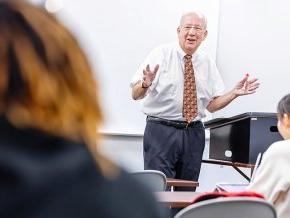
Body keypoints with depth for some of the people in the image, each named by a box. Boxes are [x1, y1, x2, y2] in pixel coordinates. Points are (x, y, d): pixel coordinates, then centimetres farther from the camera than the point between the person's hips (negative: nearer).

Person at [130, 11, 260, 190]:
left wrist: (235, 93, -5)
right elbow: (136, 94, -9)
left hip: (194, 133, 4)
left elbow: (212, 105, 9)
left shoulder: (207, 63, 9)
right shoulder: (161, 54, -3)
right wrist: (146, 84, -30)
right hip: (161, 130, -4)